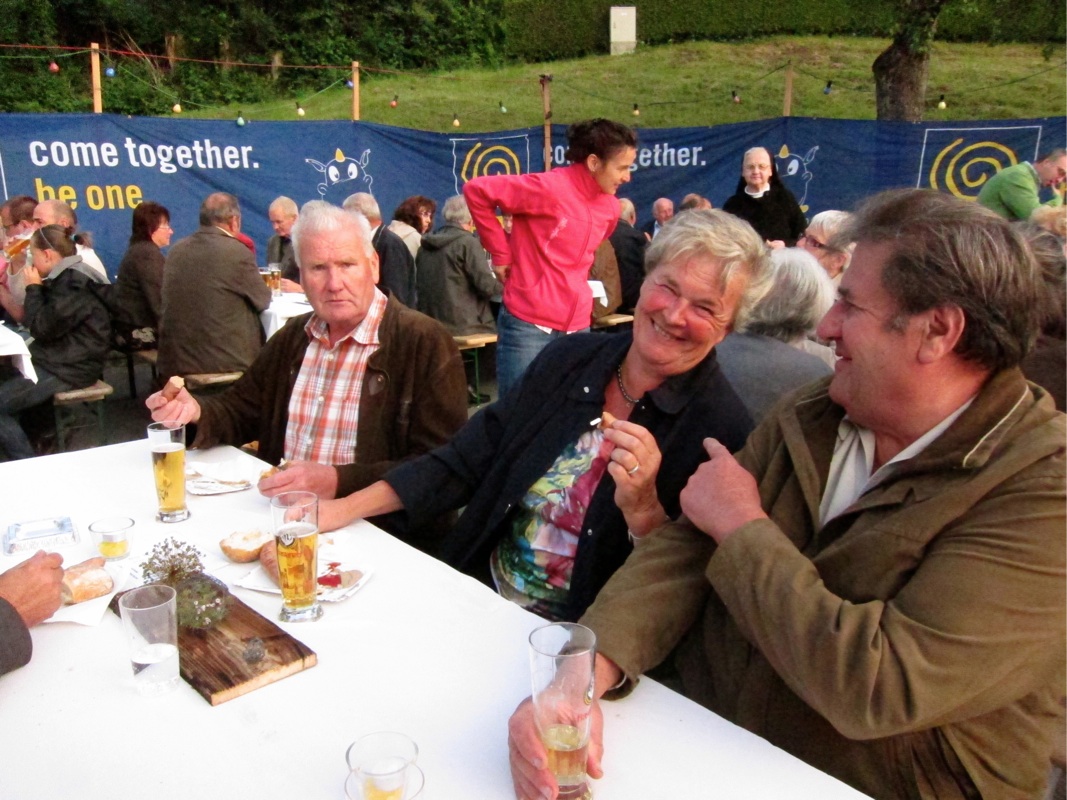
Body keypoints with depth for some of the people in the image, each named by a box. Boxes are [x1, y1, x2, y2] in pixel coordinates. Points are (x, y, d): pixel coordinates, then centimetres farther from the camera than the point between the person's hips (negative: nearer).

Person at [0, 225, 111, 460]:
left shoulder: (74, 282, -18)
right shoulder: (65, 278, 14)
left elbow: (42, 328, -19)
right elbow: (34, 322, 18)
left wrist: (33, 288, -9)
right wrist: (37, 288, 5)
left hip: (68, 369, -10)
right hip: (56, 359, 11)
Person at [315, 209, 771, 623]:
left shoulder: (721, 430, -12)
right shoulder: (570, 358, 2)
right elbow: (468, 458, 5)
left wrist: (642, 509, -27)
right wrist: (347, 507, 0)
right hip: (475, 598, 5)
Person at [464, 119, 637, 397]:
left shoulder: (610, 207, 7)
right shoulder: (549, 188, -15)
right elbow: (476, 190, -15)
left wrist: (575, 285, 13)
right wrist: (501, 253, -11)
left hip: (578, 325, 7)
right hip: (528, 323, -7)